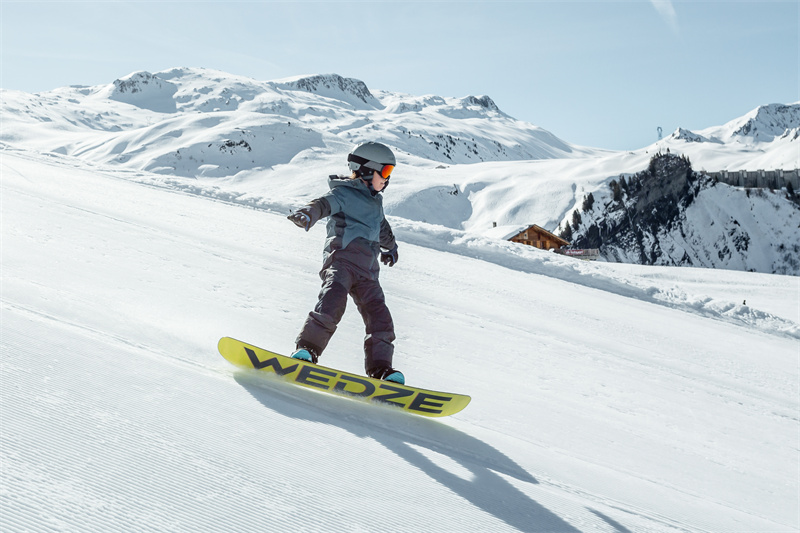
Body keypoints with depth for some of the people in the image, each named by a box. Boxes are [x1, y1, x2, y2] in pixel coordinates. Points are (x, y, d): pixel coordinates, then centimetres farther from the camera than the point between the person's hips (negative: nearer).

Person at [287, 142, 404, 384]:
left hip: (367, 269, 7)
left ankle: (381, 368, -2)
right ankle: (306, 350, -31)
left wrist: (391, 247, 65)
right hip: (341, 259, -7)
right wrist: (306, 214, -40)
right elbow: (324, 204, -18)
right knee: (332, 303, -30)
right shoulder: (343, 193, 3)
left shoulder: (375, 202, 28)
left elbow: (383, 229, 47)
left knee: (380, 317, -5)